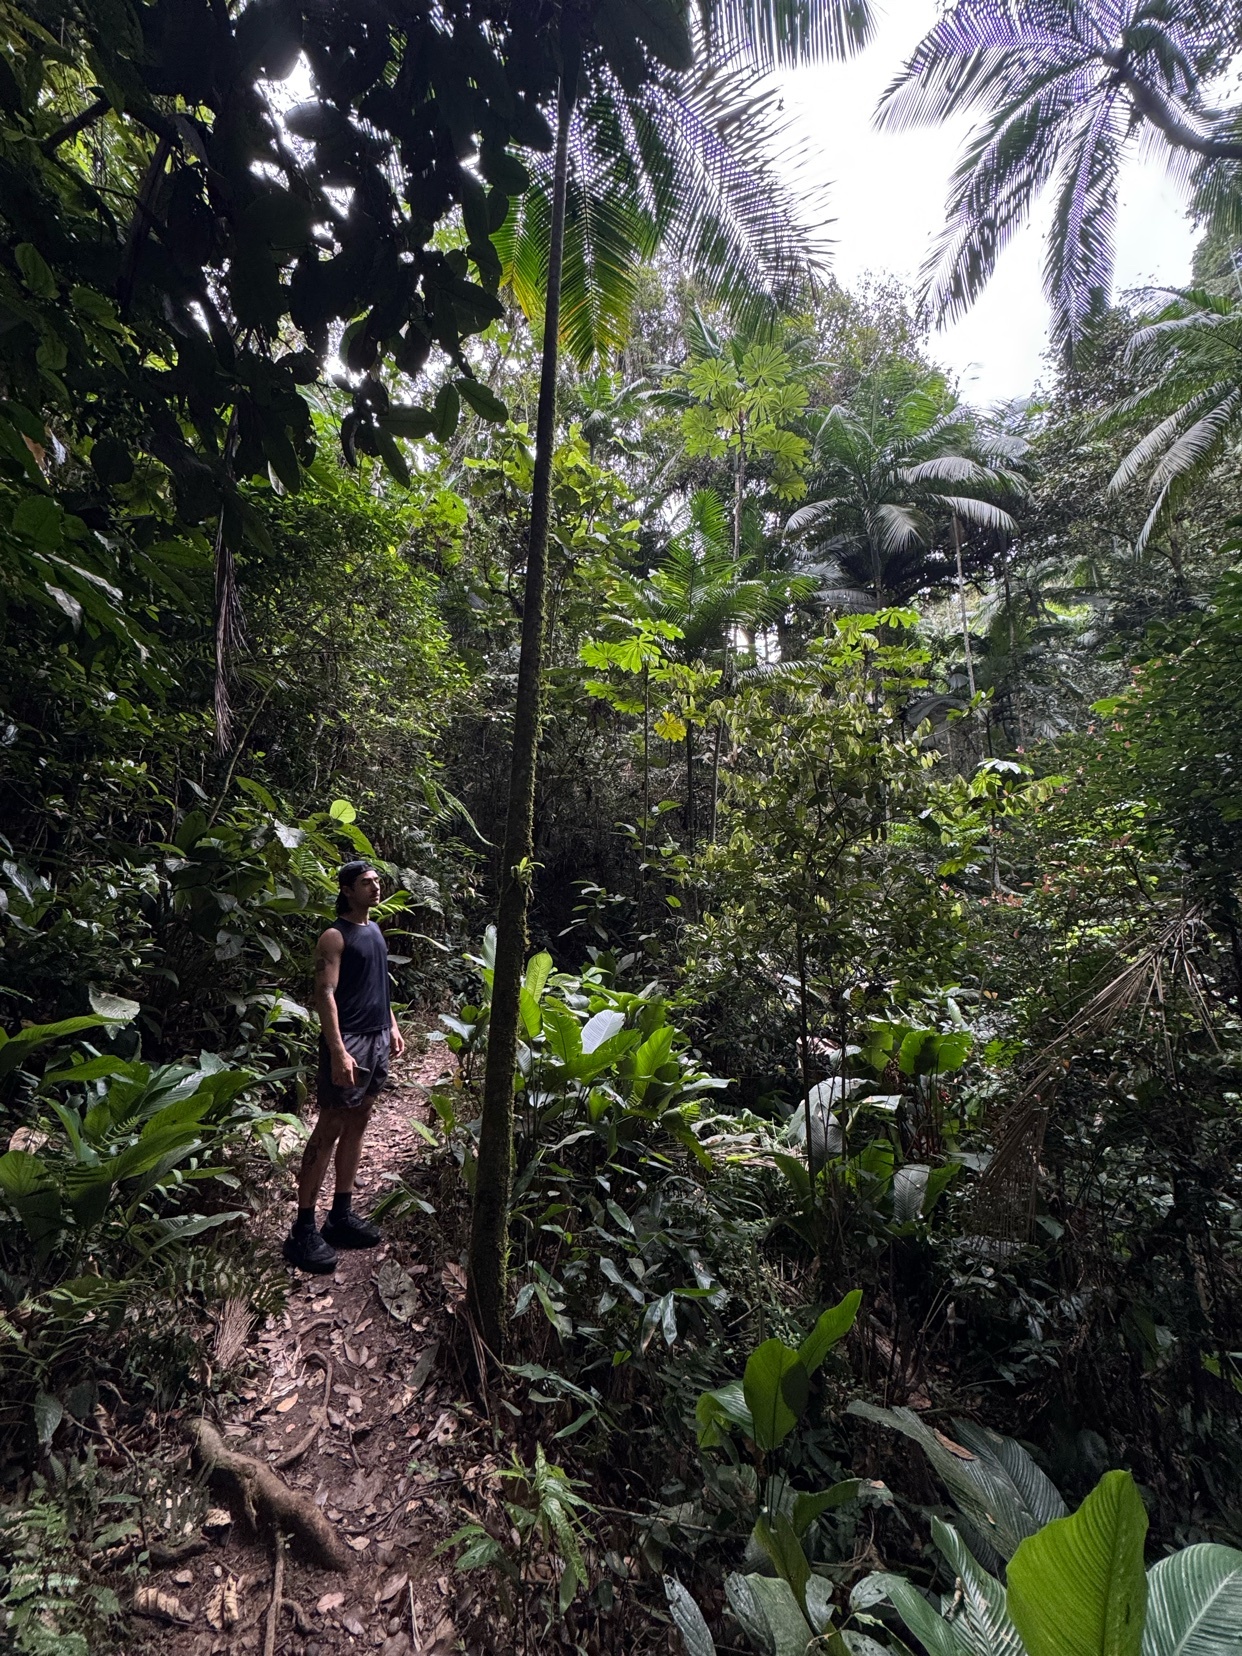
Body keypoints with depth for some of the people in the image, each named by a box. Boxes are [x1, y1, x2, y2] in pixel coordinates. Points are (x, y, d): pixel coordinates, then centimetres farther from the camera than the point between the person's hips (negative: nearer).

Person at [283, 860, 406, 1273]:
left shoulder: (373, 929, 14)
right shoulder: (336, 936, -11)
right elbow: (325, 994, -18)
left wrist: (392, 1025, 20)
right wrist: (337, 1051, -26)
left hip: (377, 1039, 8)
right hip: (349, 1041, -8)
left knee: (357, 1124, 13)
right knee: (329, 1130, -4)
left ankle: (342, 1213, 23)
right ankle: (303, 1230, 3)